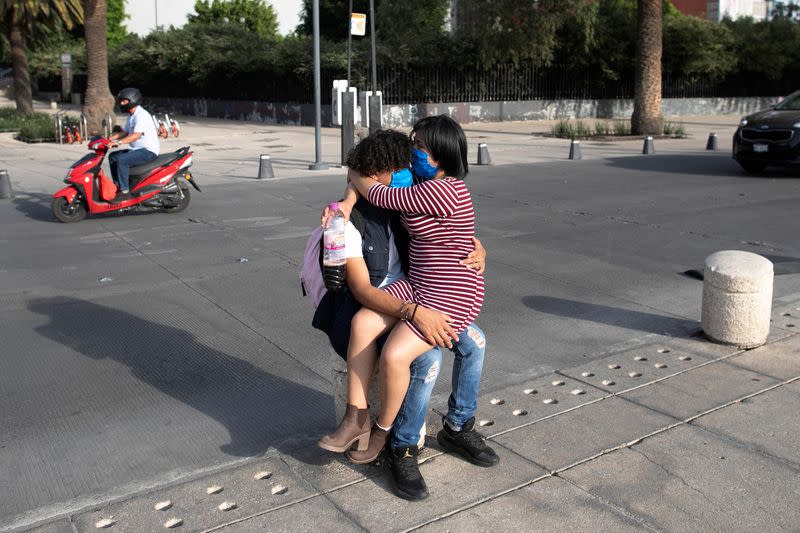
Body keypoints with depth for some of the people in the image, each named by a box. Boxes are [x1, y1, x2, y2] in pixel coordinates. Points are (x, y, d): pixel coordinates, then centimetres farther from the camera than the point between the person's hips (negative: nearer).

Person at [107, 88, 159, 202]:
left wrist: (118, 142, -36)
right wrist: (108, 139, 6)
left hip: (149, 151, -11)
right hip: (138, 150, 11)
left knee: (121, 160, -25)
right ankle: (118, 185, 11)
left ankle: (125, 192, -21)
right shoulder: (131, 116, 16)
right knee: (113, 156, 11)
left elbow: (136, 135, -29)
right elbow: (124, 132, 20)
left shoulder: (141, 115, -18)